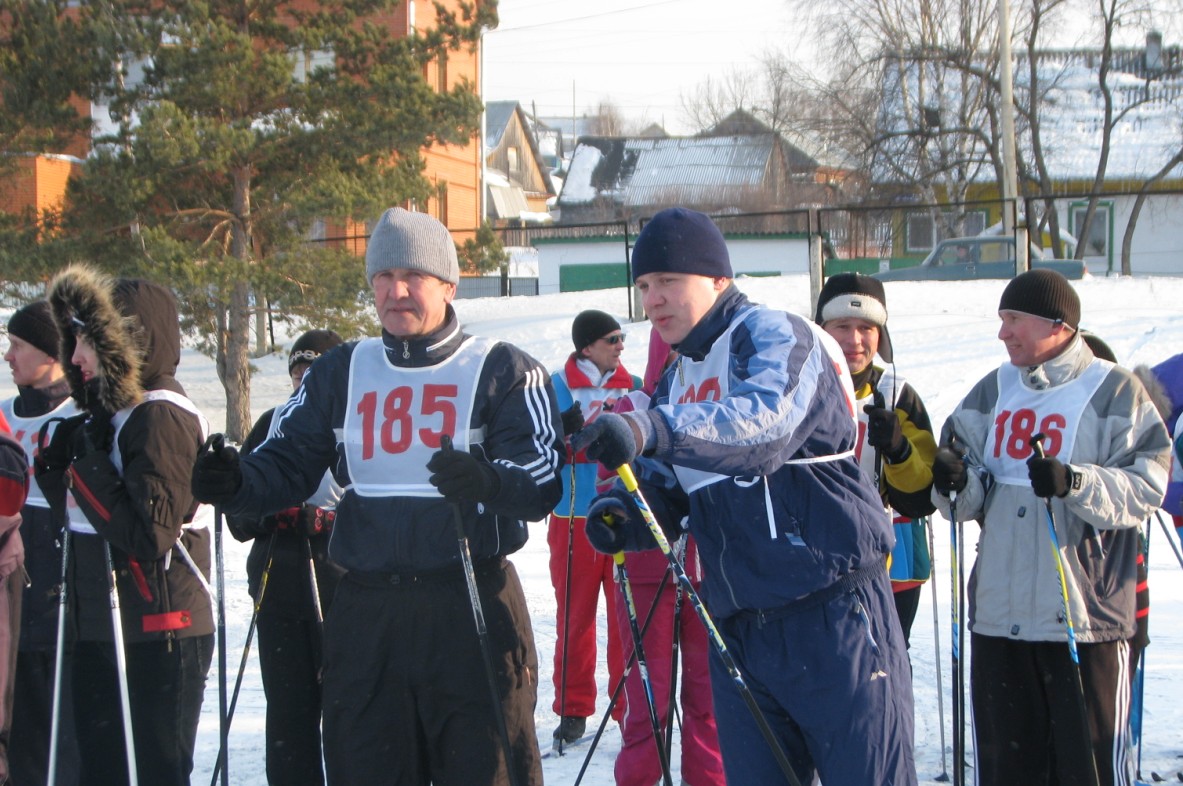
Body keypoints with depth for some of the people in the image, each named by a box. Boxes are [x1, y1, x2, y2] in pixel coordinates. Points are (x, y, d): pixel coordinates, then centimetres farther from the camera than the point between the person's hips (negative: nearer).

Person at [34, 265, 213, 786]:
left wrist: (85, 470, -16)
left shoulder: (163, 416, -15)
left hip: (157, 637, -9)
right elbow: (78, 511, 14)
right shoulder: (107, 415, 12)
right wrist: (56, 467, -2)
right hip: (100, 632, 9)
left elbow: (148, 534, -24)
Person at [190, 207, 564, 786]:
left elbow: (543, 480, -10)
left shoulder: (504, 372, 1)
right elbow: (287, 465, 9)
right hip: (364, 615, 4)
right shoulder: (339, 374, 13)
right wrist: (237, 483, -14)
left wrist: (485, 481, -32)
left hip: (474, 612, -3)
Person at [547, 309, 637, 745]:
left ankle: (629, 706, 11)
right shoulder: (557, 388, 0)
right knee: (574, 617, 4)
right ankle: (573, 709, 13)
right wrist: (564, 434, -24)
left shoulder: (633, 387, 7)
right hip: (573, 518, -2)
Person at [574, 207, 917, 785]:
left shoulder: (771, 333, -7)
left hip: (832, 613, -8)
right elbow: (670, 493, 17)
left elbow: (767, 420, -29)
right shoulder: (677, 380, 17)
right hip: (736, 629, 8)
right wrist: (624, 512, -6)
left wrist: (652, 429, -43)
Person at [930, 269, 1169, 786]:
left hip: (1086, 613, -5)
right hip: (999, 610, 5)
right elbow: (973, 498, 14)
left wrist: (1073, 483, -25)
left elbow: (1145, 487, -11)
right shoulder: (992, 393, 13)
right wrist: (956, 485, -9)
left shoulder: (1115, 392, -3)